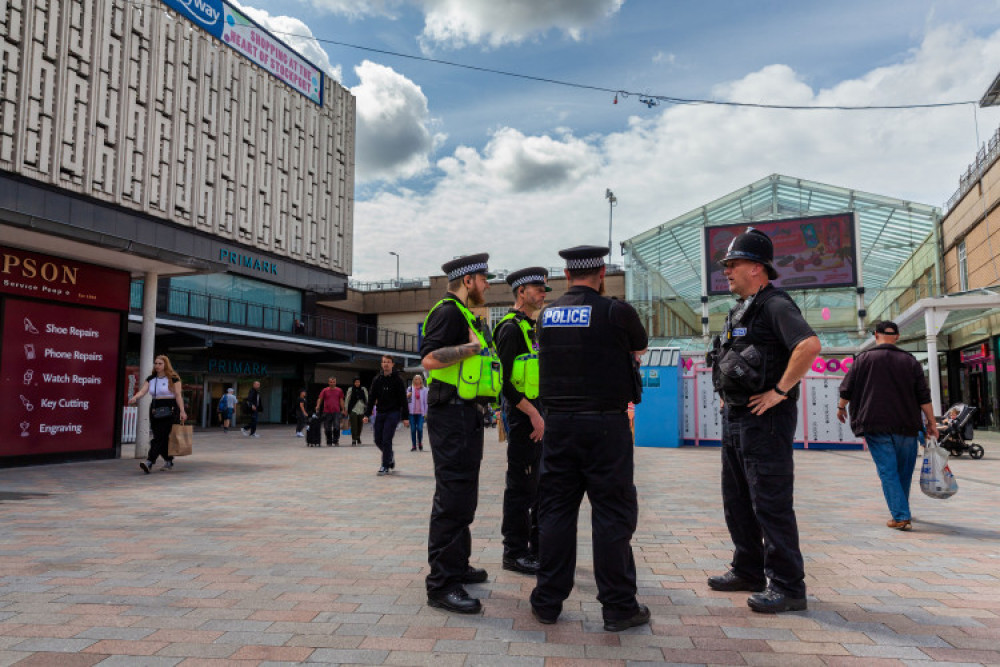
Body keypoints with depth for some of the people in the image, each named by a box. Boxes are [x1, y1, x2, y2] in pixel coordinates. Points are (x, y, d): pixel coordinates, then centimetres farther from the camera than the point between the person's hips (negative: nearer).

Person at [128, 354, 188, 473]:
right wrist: (134, 397, -21)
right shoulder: (151, 379, 14)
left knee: (160, 436, -13)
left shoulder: (173, 378, -2)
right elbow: (143, 391, 1)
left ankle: (149, 462, -20)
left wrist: (182, 411, -12)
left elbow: (178, 395, -6)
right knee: (159, 437, 8)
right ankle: (168, 461, 21)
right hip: (155, 410, 6)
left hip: (169, 410, -6)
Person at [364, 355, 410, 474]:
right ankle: (390, 457, 30)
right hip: (380, 413, 5)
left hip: (393, 413, -4)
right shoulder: (377, 379, 9)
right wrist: (367, 414, 3)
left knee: (386, 440, -9)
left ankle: (385, 466, 1)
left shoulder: (398, 380, -2)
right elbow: (372, 398, 11)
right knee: (378, 440, 5)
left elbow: (403, 399, -3)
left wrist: (405, 417, -7)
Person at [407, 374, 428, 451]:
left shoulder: (424, 390, 6)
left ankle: (420, 443, 12)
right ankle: (414, 446, 9)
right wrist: (407, 396, -11)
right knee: (413, 429, 1)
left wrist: (425, 412, 1)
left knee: (420, 428, -10)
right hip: (412, 412, 1)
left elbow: (426, 401, 6)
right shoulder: (410, 389, 8)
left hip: (420, 412, -1)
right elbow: (406, 400, 12)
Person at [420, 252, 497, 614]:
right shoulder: (449, 312, -12)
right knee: (452, 497, -10)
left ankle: (457, 566, 30)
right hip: (452, 412, -11)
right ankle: (442, 583, -4)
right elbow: (430, 358, -26)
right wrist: (474, 346, -23)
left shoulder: (465, 315, 21)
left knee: (463, 495, 18)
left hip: (466, 414, 11)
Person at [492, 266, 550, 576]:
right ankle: (515, 553, 9)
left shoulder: (532, 327, 18)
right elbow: (504, 380, -19)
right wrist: (533, 414, -21)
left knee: (541, 484, 15)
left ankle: (538, 547, 27)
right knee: (521, 486, -2)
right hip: (522, 414, -10)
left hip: (538, 414, 10)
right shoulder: (511, 327, -12)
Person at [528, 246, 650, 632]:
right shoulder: (615, 312, -8)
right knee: (613, 513, 4)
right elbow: (640, 349, 11)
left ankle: (547, 601, 19)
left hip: (558, 423, 5)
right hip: (605, 424, -4)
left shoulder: (547, 315, 6)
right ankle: (618, 607, 12)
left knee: (556, 511, 11)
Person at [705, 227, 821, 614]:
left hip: (764, 418, -10)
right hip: (734, 416, 10)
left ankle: (787, 586, 6)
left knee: (770, 503, -4)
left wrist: (780, 391, -24)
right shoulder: (740, 310, 17)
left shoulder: (775, 305, -12)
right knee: (737, 501, 16)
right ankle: (748, 571, 29)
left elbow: (809, 345, -29)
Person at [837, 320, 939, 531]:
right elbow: (924, 396, 5)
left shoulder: (864, 358, 2)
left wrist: (841, 407, 20)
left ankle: (900, 516, -9)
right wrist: (931, 422, 10)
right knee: (904, 470, 16)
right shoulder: (910, 361, 7)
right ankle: (902, 511, 30)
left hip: (875, 425, -3)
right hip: (906, 426, 3)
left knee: (887, 471, -2)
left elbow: (847, 388, 4)